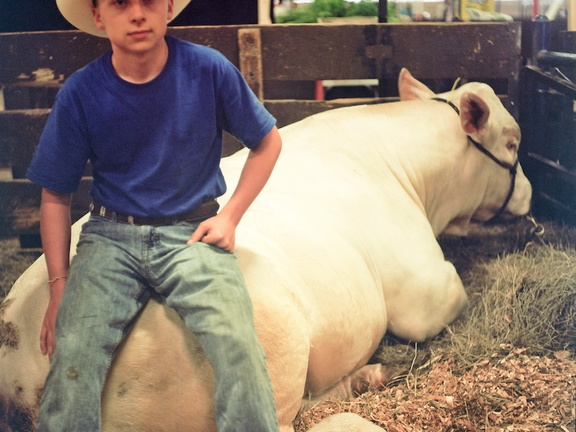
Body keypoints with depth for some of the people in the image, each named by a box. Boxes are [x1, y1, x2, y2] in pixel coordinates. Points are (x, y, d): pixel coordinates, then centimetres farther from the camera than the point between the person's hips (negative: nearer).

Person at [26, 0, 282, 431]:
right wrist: (58, 287, 1)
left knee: (237, 344, -27)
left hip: (192, 234, 0)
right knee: (72, 356, -24)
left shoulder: (209, 69, -5)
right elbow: (56, 197, 6)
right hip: (110, 237, 1)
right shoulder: (80, 93, -4)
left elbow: (267, 142, 10)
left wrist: (230, 216, 0)